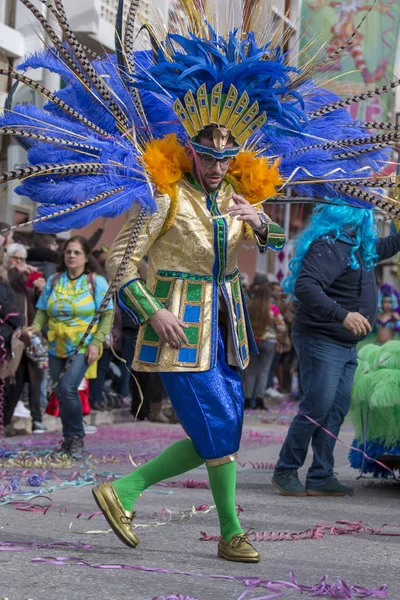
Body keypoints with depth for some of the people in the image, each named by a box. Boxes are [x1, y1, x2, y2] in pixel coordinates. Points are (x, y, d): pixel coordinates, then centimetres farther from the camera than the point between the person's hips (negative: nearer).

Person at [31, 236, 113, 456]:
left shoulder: (96, 281, -3)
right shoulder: (53, 281, 9)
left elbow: (107, 314, -6)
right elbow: (43, 310, 9)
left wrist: (96, 342, -16)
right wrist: (36, 327, -12)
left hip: (83, 346, -5)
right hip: (57, 346, 5)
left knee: (67, 389, -19)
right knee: (61, 393, 8)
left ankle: (77, 436, -2)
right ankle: (69, 438, 22)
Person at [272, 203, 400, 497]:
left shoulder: (358, 247, 14)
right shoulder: (328, 247, -18)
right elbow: (304, 287, -31)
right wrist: (343, 315, -37)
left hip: (346, 346, 10)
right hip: (321, 341, -10)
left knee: (336, 411, 7)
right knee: (316, 408, -9)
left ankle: (321, 477, 11)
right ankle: (286, 471, 3)